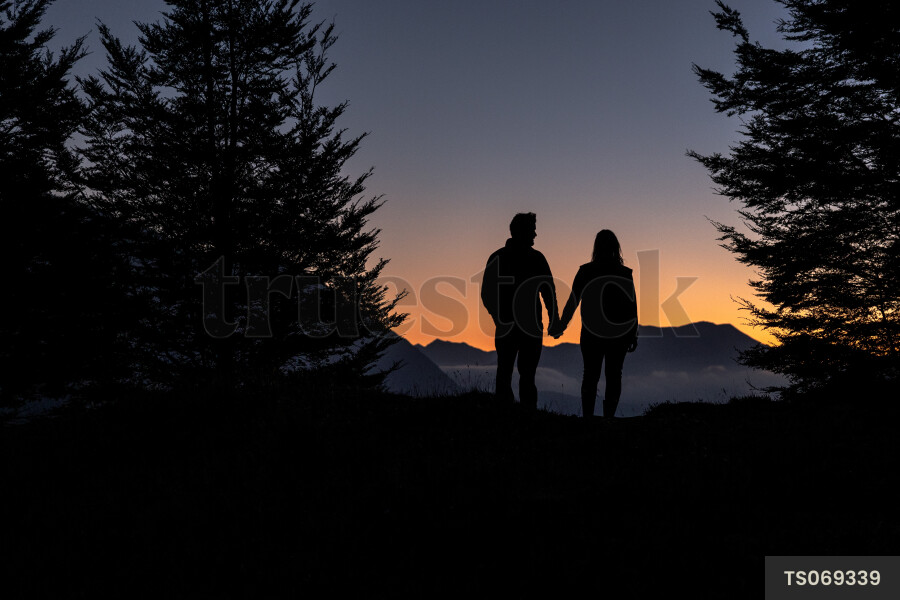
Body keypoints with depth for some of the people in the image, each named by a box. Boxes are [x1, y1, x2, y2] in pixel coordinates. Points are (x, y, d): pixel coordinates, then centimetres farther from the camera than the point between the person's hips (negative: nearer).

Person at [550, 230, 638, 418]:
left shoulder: (585, 271, -5)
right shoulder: (625, 273, -3)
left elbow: (572, 302, -4)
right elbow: (633, 308, -2)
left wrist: (560, 327, 4)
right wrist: (633, 335, 6)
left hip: (591, 333, 0)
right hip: (619, 332, 0)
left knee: (590, 376, 9)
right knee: (614, 376, 9)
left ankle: (587, 416, 5)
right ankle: (609, 417, 7)